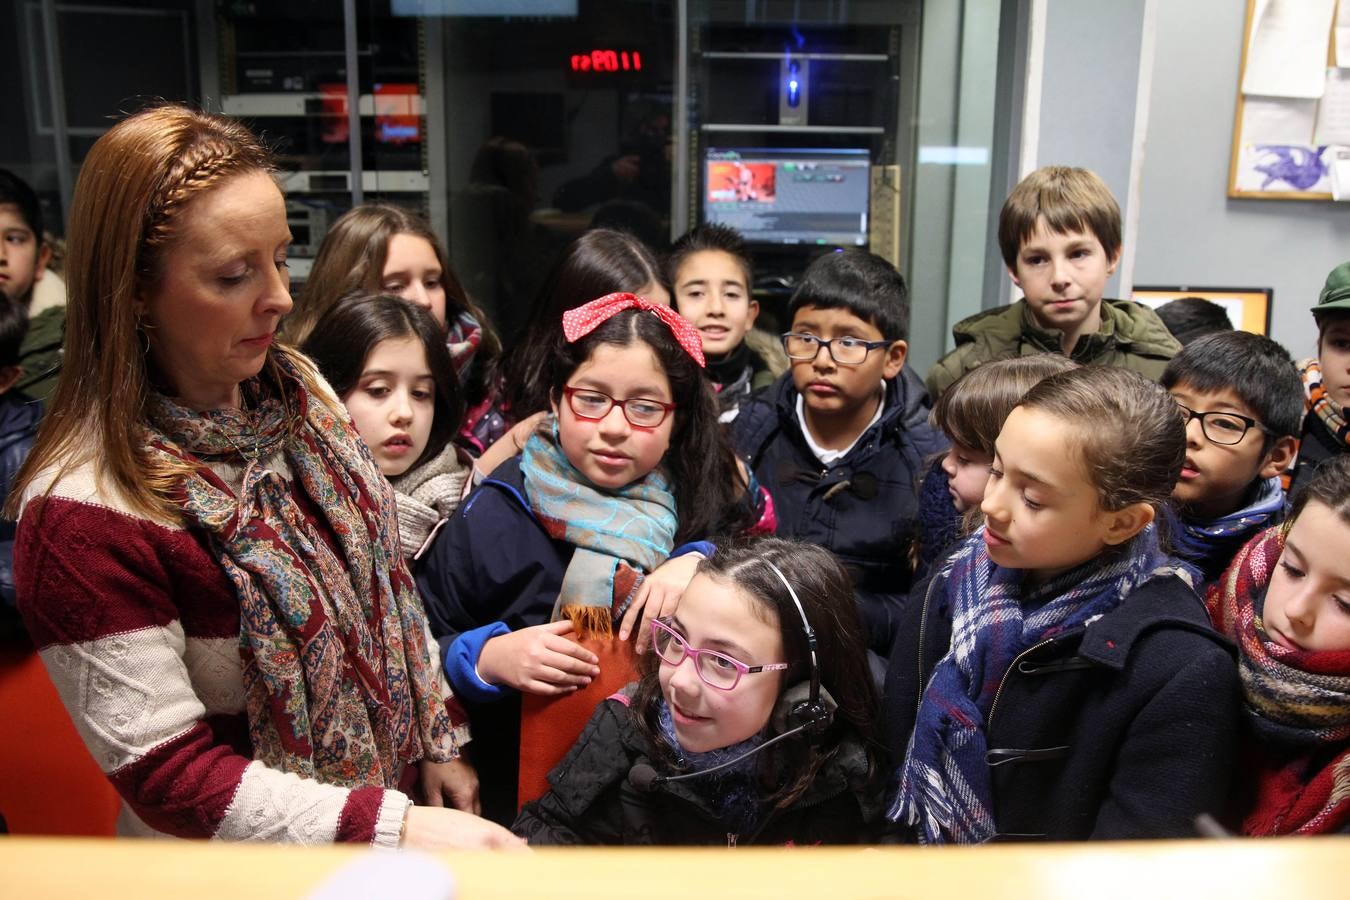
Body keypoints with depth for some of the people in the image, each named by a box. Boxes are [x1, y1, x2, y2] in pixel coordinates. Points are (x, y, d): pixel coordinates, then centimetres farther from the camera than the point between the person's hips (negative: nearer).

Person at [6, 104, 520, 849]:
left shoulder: (294, 387, -6)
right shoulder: (83, 515, -26)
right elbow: (168, 777, -23)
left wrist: (437, 737, 4)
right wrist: (398, 828, -28)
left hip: (397, 781, 6)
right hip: (245, 869, -6)